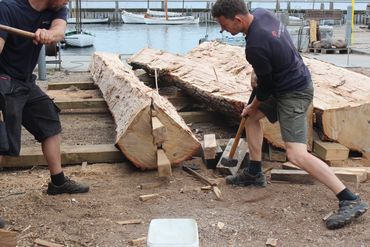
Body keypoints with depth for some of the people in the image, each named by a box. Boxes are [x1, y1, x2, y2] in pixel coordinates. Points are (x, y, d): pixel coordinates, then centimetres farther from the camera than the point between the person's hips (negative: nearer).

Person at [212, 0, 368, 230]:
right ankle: (255, 173, 32)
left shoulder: (255, 46, -30)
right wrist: (258, 75, 10)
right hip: (296, 79, 11)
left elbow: (266, 85, -16)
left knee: (297, 155, -17)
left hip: (294, 94, -10)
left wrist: (253, 106, 3)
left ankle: (351, 201, -15)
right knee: (252, 117, 21)